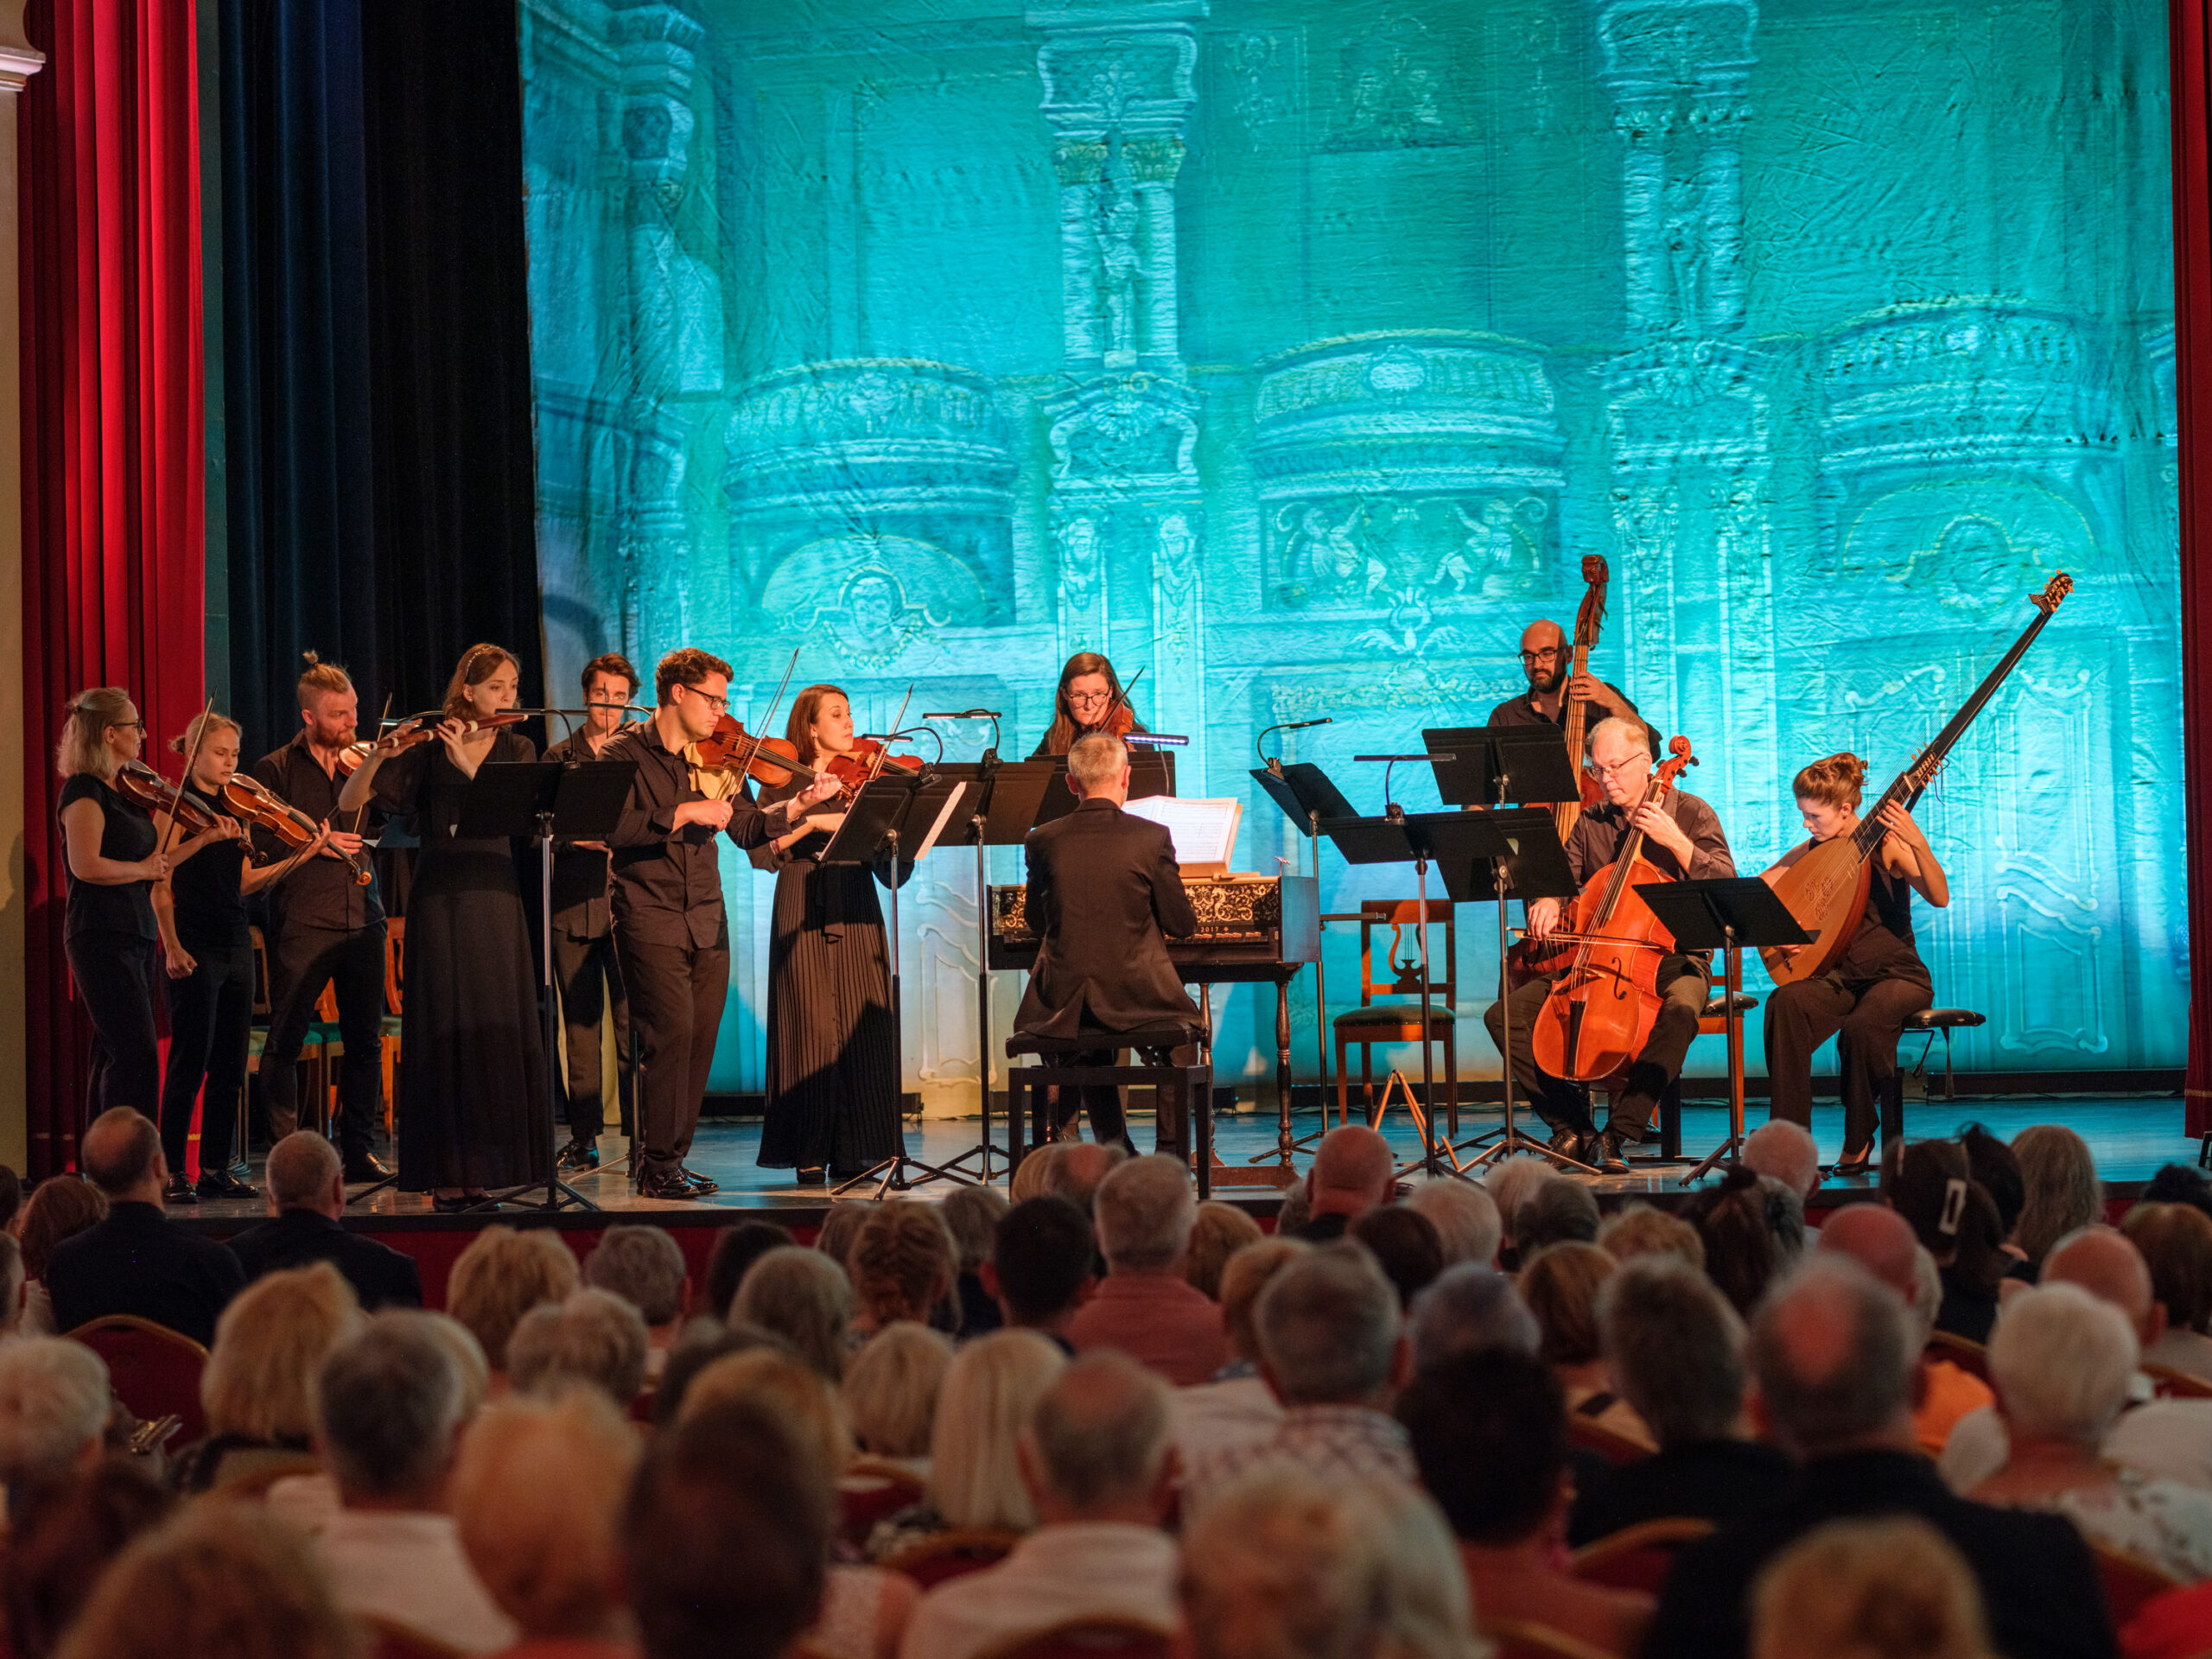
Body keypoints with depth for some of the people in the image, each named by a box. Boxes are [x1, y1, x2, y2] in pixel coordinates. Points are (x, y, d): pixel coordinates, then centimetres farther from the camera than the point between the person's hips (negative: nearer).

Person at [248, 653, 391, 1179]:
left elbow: (387, 824, 8)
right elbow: (261, 847, -4)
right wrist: (314, 843, -14)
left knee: (365, 1041, 5)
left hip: (362, 919, 4)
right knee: (285, 1041, -3)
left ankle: (359, 1150, 13)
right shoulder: (276, 769, 2)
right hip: (302, 923, -4)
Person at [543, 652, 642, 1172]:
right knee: (579, 1024, 4)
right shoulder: (558, 757, 14)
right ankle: (584, 1139, 9)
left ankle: (640, 1133, -5)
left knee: (631, 1023, -7)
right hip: (573, 902, 2)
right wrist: (575, 836, -12)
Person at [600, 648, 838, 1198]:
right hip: (649, 917, -6)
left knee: (700, 1040, 4)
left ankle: (666, 1159, 13)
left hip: (706, 921, 6)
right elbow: (612, 826, -19)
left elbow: (748, 830, 8)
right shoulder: (625, 753, -4)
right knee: (671, 1032, -13)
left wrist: (798, 805, -7)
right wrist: (684, 813, -22)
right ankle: (658, 1165, -5)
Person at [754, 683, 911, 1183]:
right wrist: (812, 823, -17)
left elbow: (893, 871, 7)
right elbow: (761, 853, -8)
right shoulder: (783, 785, 7)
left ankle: (853, 1151, 1)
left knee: (863, 1027, -4)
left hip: (858, 916, 3)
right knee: (812, 1025, -7)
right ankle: (810, 1154, -2)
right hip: (802, 916, -3)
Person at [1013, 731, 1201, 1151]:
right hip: (1137, 1000, -2)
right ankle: (1171, 1158, 26)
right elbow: (1182, 925, -3)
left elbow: (1038, 923, 10)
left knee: (1091, 1044, 35)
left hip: (1063, 1005, 2)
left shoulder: (1042, 841, -2)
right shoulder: (1151, 837, -9)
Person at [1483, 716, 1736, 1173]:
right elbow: (1563, 879, 13)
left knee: (1680, 1011, -41)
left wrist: (1676, 842, -19)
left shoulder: (1689, 813, 1)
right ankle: (1573, 1127, -11)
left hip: (1672, 959, -4)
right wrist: (1548, 903, -11)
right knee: (1504, 1014, -15)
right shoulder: (1590, 825, 13)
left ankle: (1617, 1134, -33)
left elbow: (1727, 886, -8)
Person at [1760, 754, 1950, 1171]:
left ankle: (1859, 1140, -12)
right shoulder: (1808, 853, 7)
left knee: (1862, 1026, -37)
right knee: (1785, 1004, -29)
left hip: (1896, 974, -4)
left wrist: (1917, 844, -35)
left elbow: (1939, 898, -20)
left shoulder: (1884, 843, -7)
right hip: (1837, 976, 4)